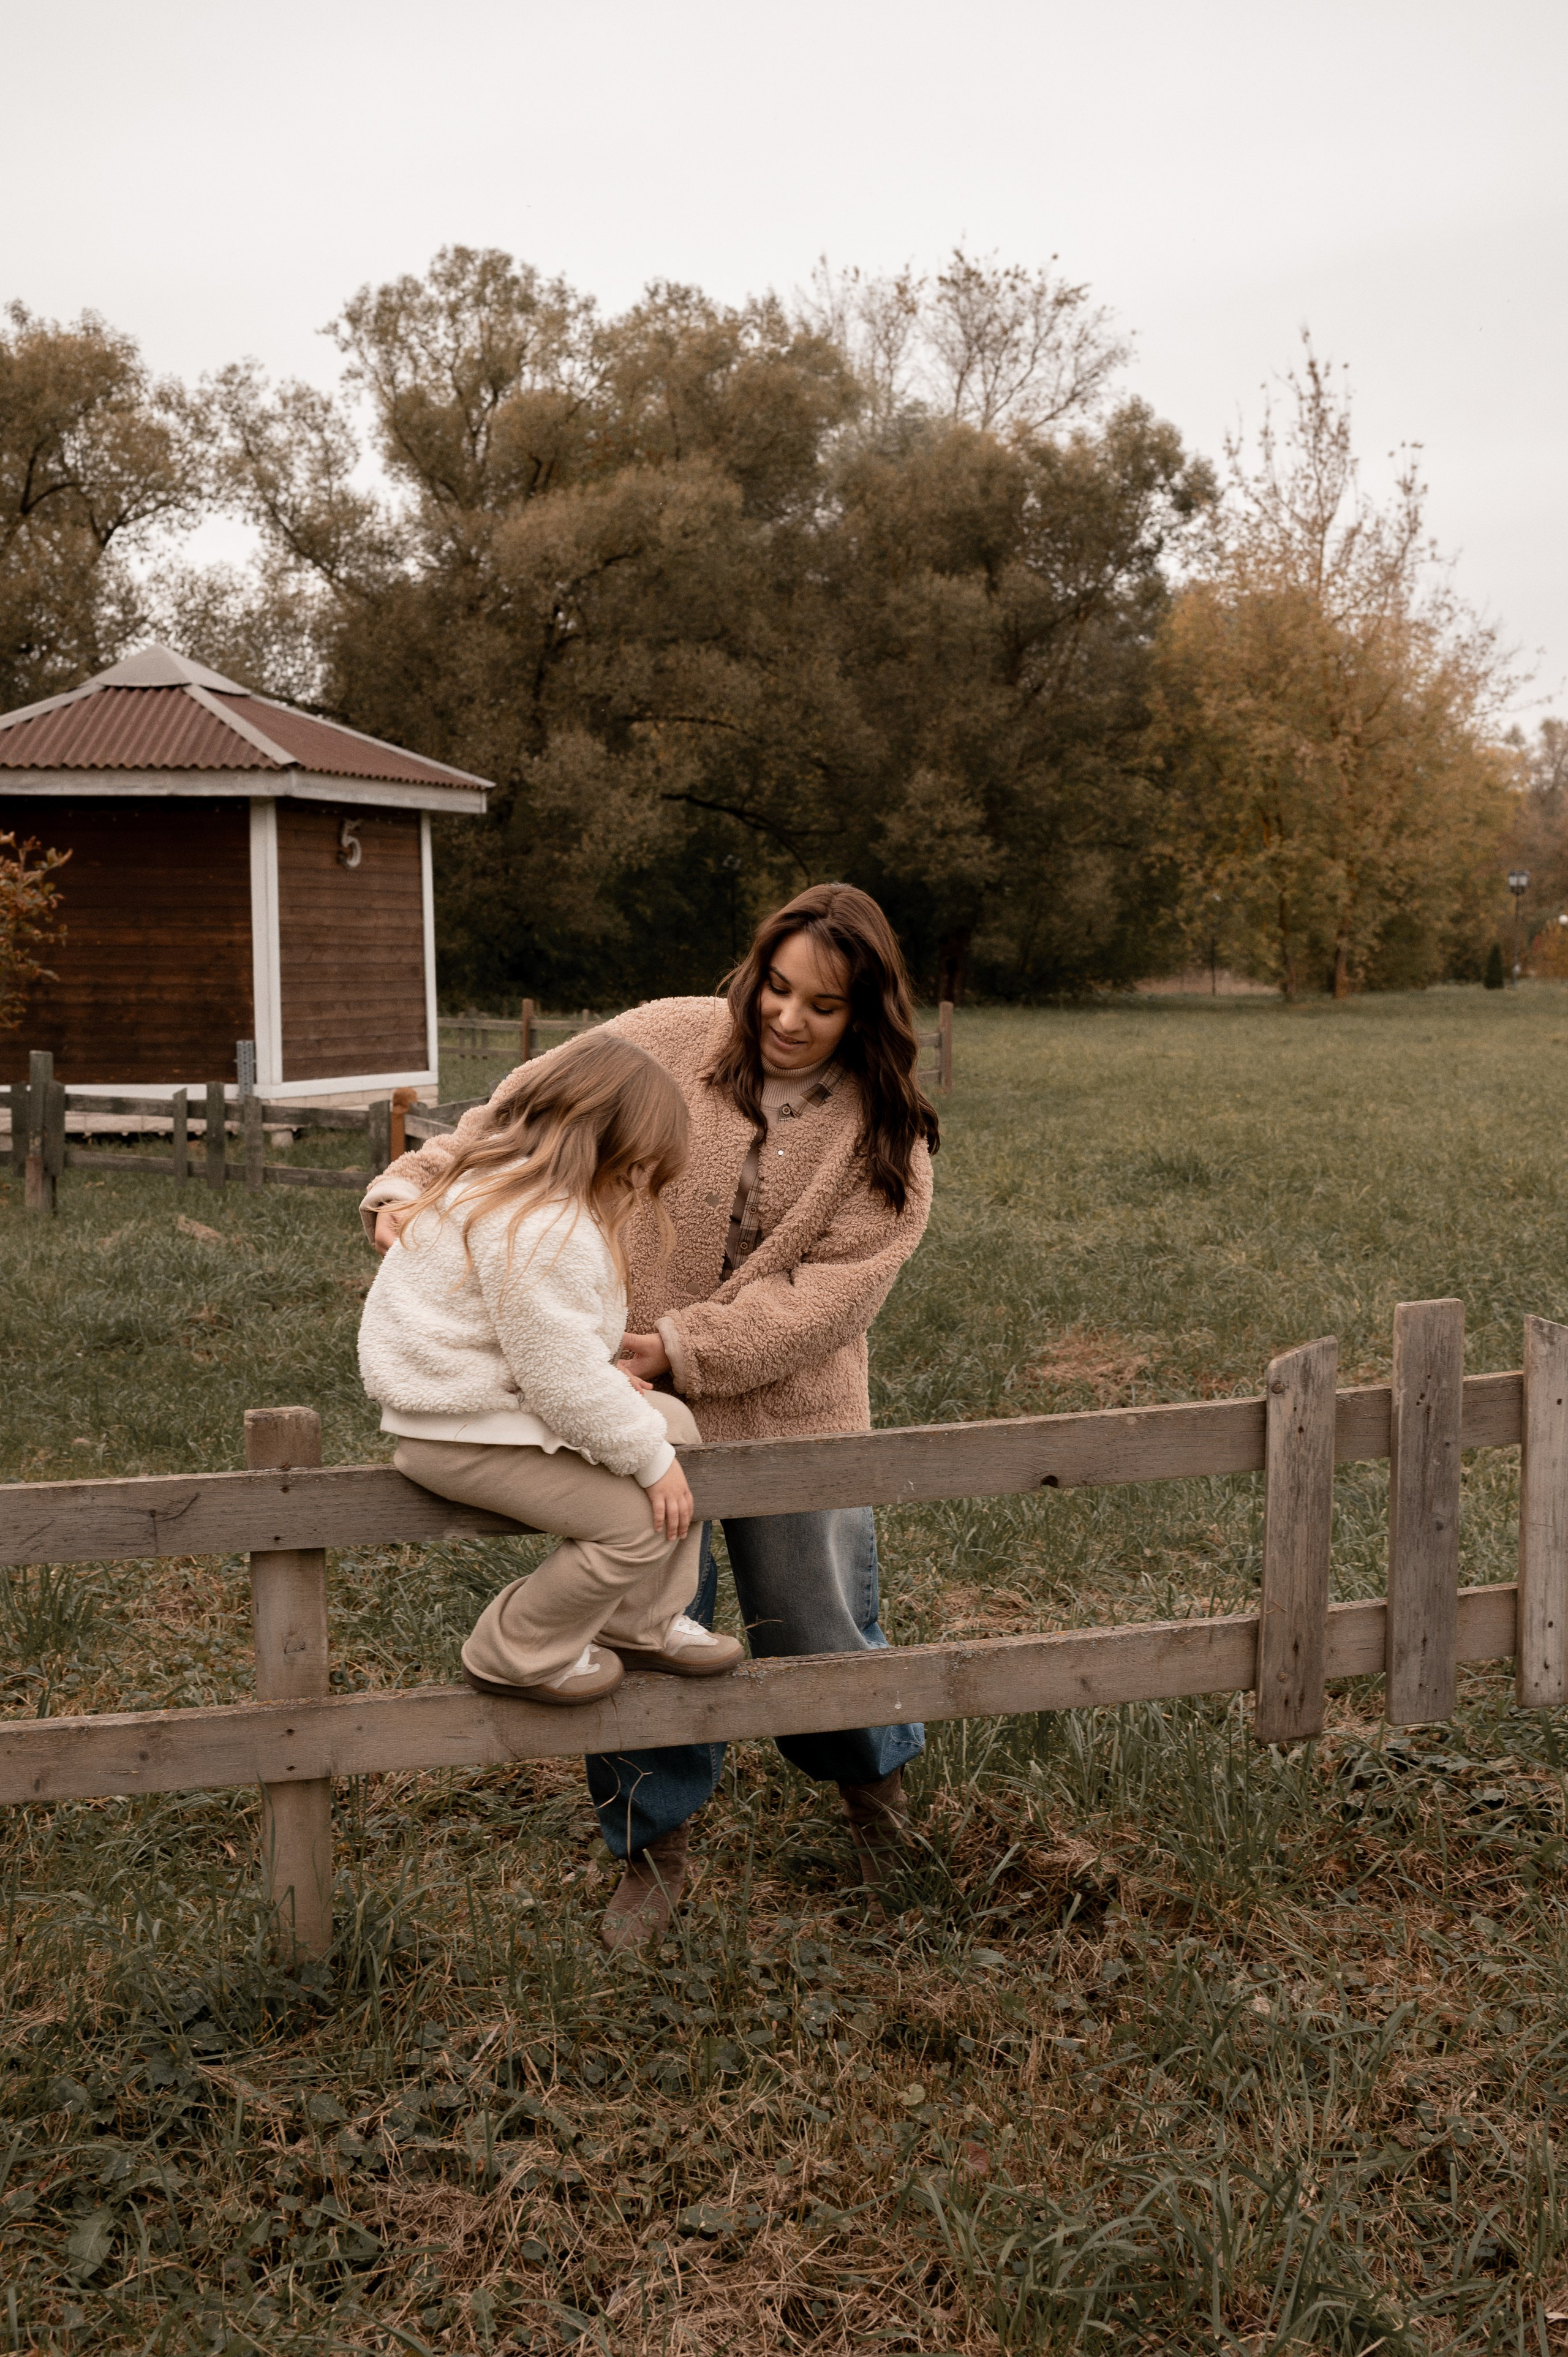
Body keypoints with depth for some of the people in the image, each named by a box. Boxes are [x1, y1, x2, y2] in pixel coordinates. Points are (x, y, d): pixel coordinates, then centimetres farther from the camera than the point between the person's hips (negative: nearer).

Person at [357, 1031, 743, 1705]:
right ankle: (516, 1658, 3)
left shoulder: (501, 1181, 9)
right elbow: (561, 1376, -25)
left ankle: (645, 1626, 22)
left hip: (501, 1392, 11)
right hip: (462, 1433, -11)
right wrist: (650, 1459, -14)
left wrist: (603, 1378, 11)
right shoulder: (541, 1231, -27)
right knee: (639, 1518, -17)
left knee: (674, 1422, 12)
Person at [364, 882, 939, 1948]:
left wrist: (682, 1346, -23)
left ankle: (872, 1775, 45)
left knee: (816, 1635, 9)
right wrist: (415, 1186, -17)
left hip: (787, 1413, 0)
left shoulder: (887, 1139, -7)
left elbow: (829, 1291, -15)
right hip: (632, 1406, 0)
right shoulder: (669, 1041, -6)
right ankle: (655, 1849, 27)